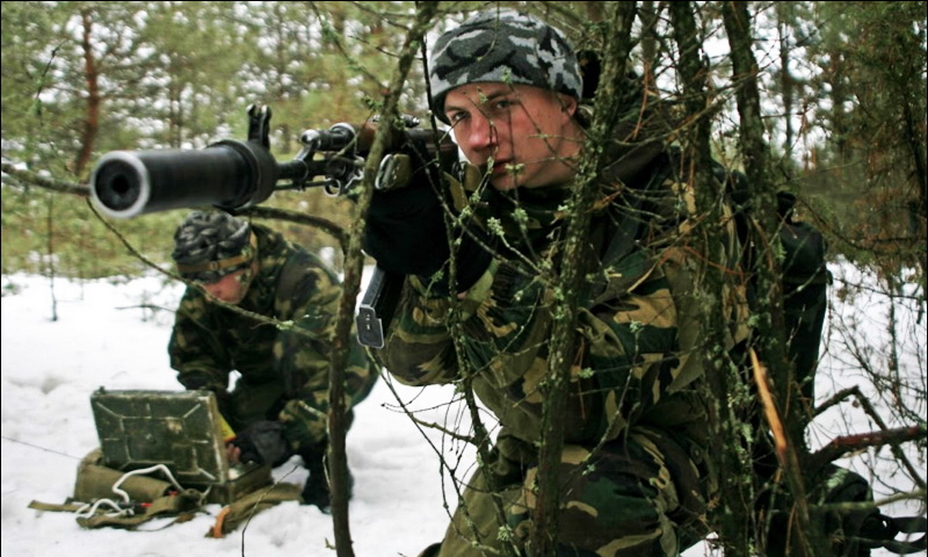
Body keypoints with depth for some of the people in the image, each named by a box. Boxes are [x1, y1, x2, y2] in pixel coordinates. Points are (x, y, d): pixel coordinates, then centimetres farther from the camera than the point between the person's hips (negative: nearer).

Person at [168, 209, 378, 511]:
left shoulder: (307, 281, -33)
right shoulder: (200, 298, -14)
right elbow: (192, 357, -6)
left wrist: (285, 433, -47)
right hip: (268, 383, 6)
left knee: (295, 342, -37)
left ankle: (325, 461, -23)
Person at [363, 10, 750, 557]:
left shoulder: (667, 194, -23)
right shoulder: (475, 197, -7)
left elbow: (608, 375, -33)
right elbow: (417, 361, -9)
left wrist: (467, 267, -40)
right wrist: (420, 267, -29)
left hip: (653, 447, -5)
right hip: (524, 456, 6)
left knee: (596, 501, -34)